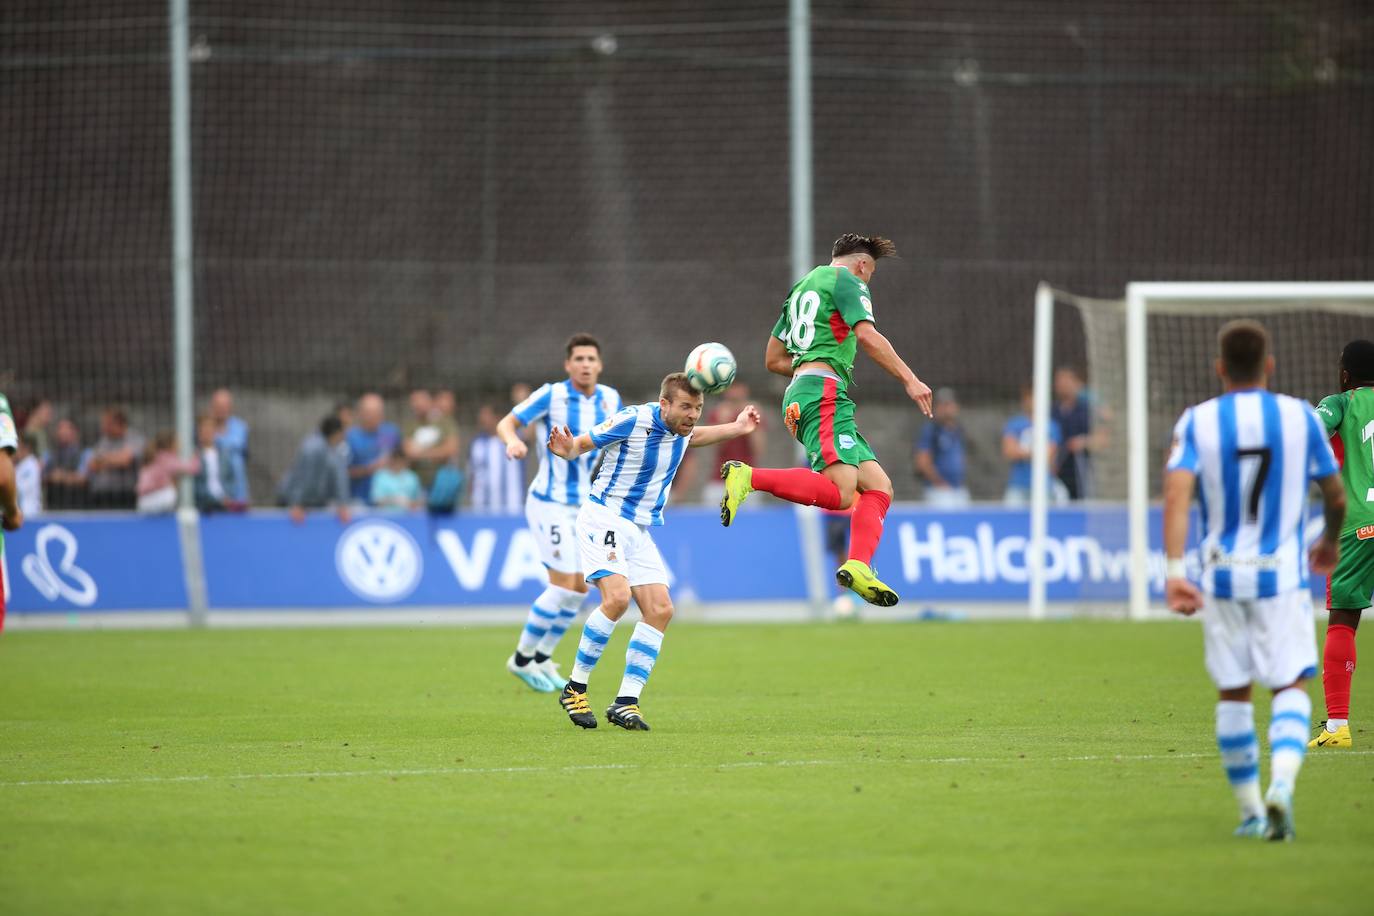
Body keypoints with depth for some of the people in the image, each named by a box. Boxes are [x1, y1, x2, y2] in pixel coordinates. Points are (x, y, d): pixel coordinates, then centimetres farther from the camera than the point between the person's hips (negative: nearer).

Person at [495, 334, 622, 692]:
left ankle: (542, 658, 24)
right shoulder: (551, 395, -14)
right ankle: (522, 658, 3)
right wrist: (513, 440, -37)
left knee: (580, 587, 8)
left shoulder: (610, 398, 2)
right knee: (564, 585, -12)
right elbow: (505, 423, -15)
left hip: (584, 504, 7)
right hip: (550, 503, -7)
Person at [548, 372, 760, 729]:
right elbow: (583, 442, -11)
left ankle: (625, 703, -5)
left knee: (660, 610, -7)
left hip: (640, 530, 8)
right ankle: (575, 689, -13)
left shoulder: (679, 428, 5)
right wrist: (568, 450, -34)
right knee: (617, 596, -27)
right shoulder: (633, 421, -18)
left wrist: (736, 428, 24)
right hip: (604, 518, -8)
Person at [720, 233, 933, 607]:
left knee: (879, 486, 3)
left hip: (800, 397, 10)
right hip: (825, 394, -10)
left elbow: (773, 359, 31)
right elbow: (868, 337, -12)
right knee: (840, 493, -24)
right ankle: (748, 477, -26)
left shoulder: (802, 288, 29)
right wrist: (909, 380, -11)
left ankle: (858, 566, -14)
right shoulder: (846, 279, 3)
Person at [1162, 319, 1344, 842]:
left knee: (1233, 692, 13)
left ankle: (1250, 811, 18)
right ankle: (1281, 785, -24)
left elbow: (1177, 494, -16)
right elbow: (1335, 496, 7)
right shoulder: (1300, 417, -1)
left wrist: (1174, 570, -21)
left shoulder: (1197, 422, -2)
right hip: (1281, 573, -1)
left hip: (1221, 576, 1)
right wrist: (1331, 541, 27)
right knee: (1291, 685, 2)